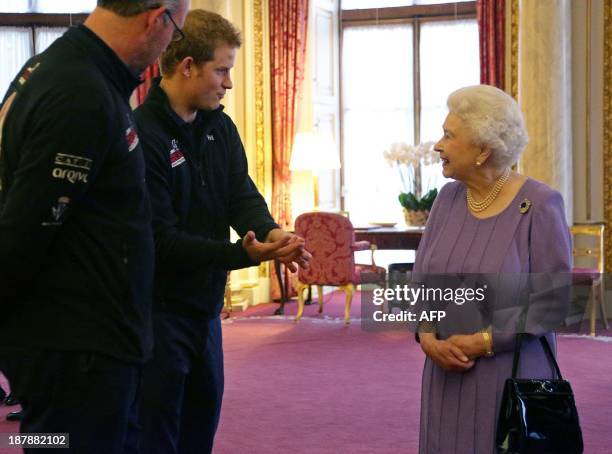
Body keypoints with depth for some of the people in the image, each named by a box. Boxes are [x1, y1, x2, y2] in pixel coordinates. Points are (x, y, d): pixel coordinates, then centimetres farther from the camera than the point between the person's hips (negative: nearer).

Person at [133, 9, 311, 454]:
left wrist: (272, 232, -23)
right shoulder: (142, 134, -19)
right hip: (157, 312, -8)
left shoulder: (220, 127, 8)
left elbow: (243, 196, 0)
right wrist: (243, 254, -31)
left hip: (205, 307, 8)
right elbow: (161, 239, -23)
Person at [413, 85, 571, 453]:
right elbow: (421, 279, 8)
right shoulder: (448, 198, 5)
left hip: (511, 378, -5)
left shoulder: (539, 206, -10)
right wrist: (427, 337, -9)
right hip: (447, 374, 5)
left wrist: (485, 342, -16)